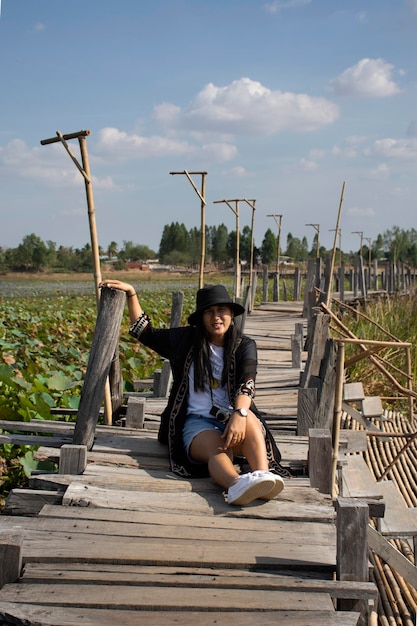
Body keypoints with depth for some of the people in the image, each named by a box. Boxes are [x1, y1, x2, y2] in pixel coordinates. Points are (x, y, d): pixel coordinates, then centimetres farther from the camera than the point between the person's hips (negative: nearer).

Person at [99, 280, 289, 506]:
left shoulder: (244, 346, 6)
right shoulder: (187, 340, 11)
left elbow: (246, 383, -13)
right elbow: (145, 333, 19)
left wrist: (239, 414, -34)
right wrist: (131, 294, 12)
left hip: (231, 420, 1)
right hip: (197, 422, -1)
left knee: (248, 418, -36)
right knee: (216, 448, -36)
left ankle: (262, 476, -61)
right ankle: (237, 484, -71)